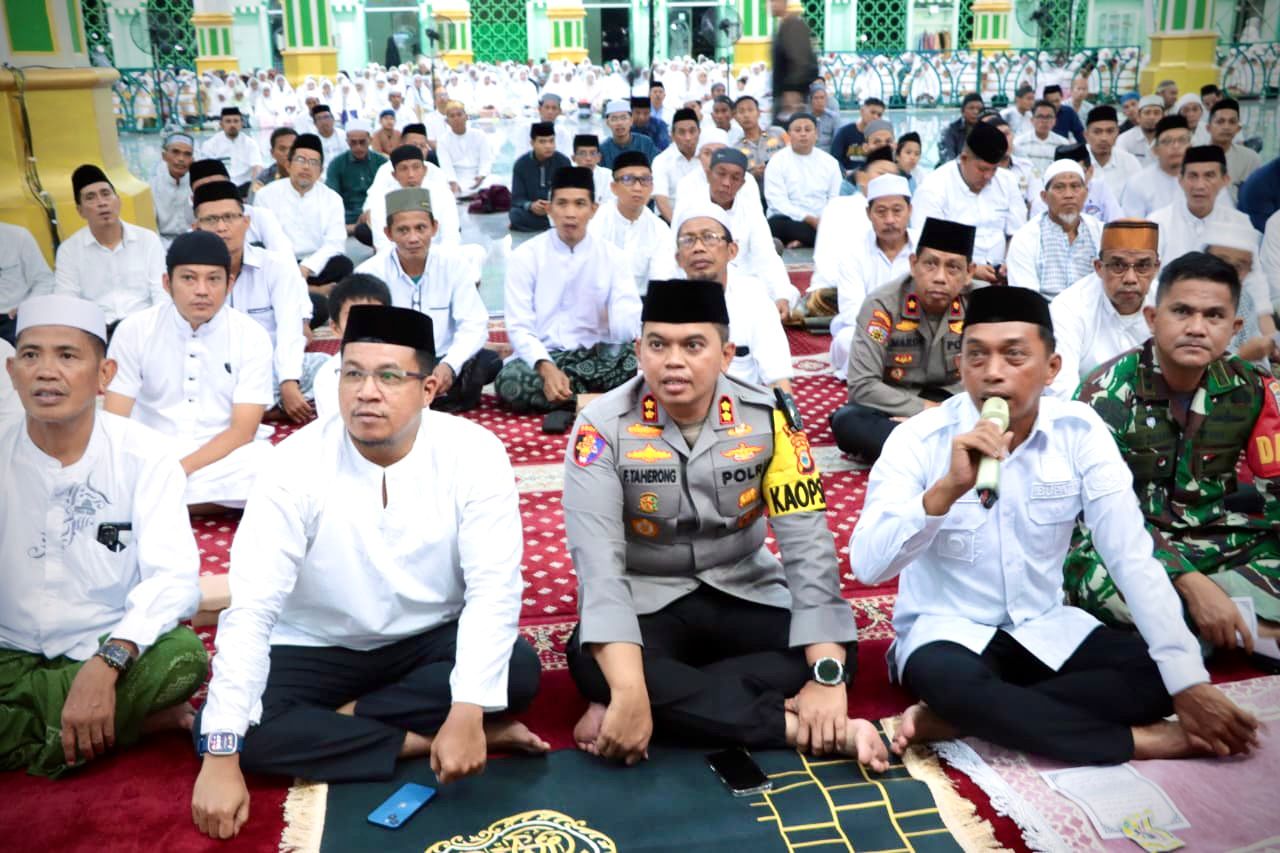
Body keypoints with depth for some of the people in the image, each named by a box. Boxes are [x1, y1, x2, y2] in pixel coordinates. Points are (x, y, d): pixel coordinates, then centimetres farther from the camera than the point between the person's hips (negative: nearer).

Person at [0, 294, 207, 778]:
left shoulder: (143, 456, -8)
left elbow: (174, 577, -19)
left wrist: (105, 663, -36)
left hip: (104, 652, -1)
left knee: (182, 653, -32)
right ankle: (133, 719, -12)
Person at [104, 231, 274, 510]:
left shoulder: (253, 337, -3)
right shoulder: (133, 331, 0)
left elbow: (243, 431, -8)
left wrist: (180, 469, -23)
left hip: (222, 459, 1)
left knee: (266, 463, -33)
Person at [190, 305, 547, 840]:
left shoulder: (473, 454, -18)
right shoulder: (297, 463, -19)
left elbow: (494, 588, -22)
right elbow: (251, 608, -23)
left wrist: (466, 714, -34)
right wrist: (221, 756, -29)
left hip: (431, 641, 0)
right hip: (316, 649, 0)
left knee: (518, 669, -27)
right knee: (228, 727, -23)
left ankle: (341, 720, -12)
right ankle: (420, 741, -16)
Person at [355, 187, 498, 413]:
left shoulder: (455, 264, -4)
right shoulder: (369, 272, -7)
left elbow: (473, 325, -9)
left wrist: (450, 365, -30)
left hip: (442, 363, 1)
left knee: (489, 362, -26)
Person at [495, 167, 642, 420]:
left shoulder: (612, 256, 2)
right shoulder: (525, 256, -1)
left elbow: (626, 331, -7)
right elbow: (519, 327, -8)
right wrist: (546, 368, -27)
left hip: (596, 357, 0)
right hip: (541, 357, 0)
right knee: (509, 381, -34)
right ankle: (601, 400, -16)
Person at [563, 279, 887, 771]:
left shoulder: (768, 417, -12)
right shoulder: (603, 427, -17)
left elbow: (807, 543, -16)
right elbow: (598, 560, -27)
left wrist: (828, 674, -27)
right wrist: (629, 692, -38)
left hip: (744, 592, 2)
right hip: (646, 600, -2)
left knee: (839, 653, -22)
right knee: (593, 664, -32)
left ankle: (664, 709, -24)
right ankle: (795, 727, -29)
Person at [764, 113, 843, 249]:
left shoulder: (830, 162, 11)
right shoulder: (777, 161, 0)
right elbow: (777, 201, -11)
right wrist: (809, 219, -21)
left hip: (821, 223, 3)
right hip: (789, 221, -2)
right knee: (777, 224, -37)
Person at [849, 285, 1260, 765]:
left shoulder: (1079, 430, -8)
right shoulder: (918, 440, -16)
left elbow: (1133, 557, -11)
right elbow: (867, 565, -25)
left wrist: (1189, 682, -17)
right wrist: (947, 489, -39)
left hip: (1045, 628, 4)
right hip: (946, 630, -4)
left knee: (1155, 672, -18)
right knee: (947, 680, -36)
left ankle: (954, 721, -19)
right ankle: (1139, 741, -17)